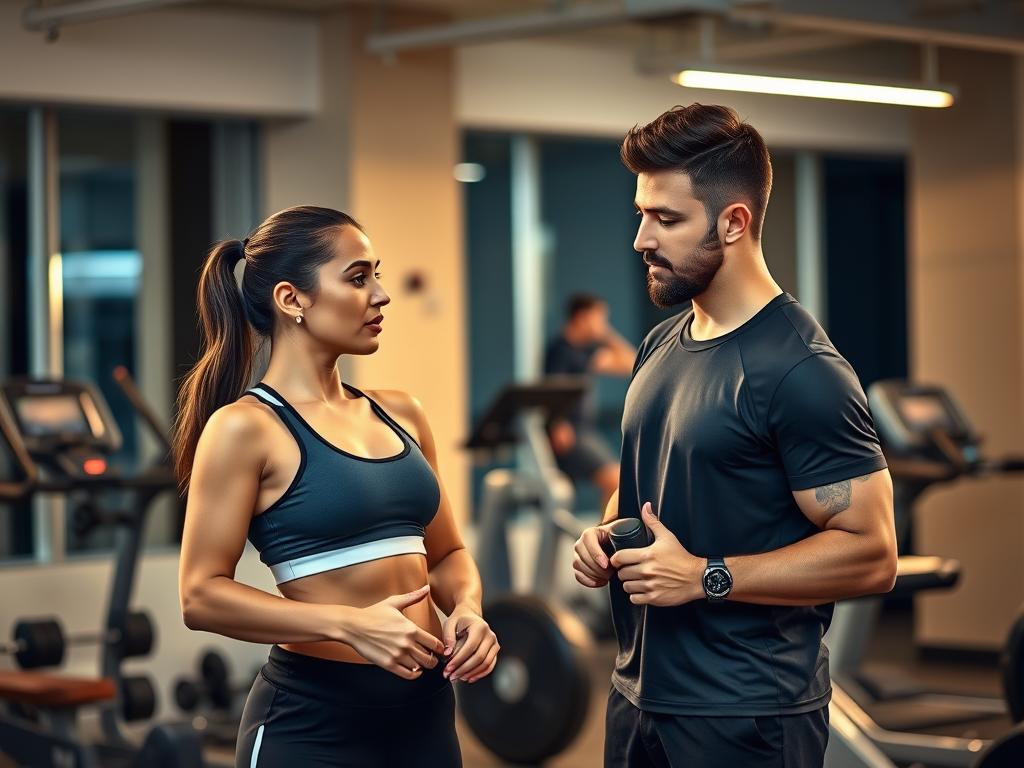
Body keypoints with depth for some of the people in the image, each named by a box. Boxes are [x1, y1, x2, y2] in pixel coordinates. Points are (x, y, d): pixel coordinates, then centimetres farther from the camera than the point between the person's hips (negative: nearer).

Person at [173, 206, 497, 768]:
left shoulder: (399, 414, 9)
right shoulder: (246, 427, -10)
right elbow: (202, 595, -14)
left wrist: (466, 609, -4)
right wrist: (348, 625, -23)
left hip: (424, 705, 6)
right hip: (313, 717, -6)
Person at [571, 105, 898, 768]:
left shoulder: (800, 370, -16)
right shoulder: (661, 346, 9)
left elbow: (871, 554, -19)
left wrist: (706, 577, -21)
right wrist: (606, 534, 2)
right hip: (639, 690, 8)